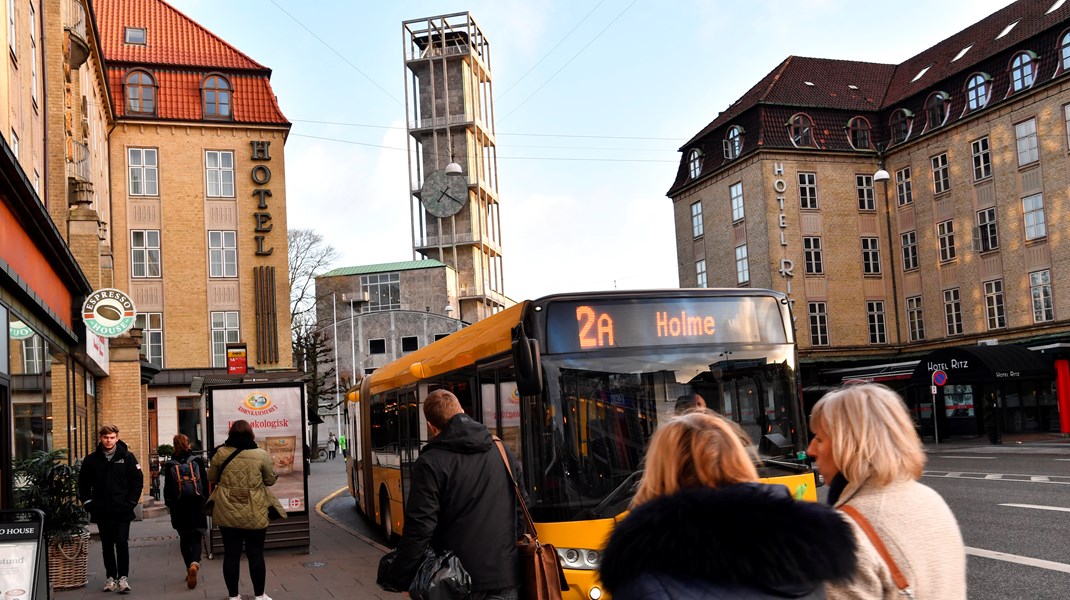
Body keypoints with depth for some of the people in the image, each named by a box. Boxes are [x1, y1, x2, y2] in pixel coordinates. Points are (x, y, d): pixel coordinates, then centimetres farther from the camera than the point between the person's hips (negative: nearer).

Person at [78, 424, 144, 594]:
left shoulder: (127, 457, -2)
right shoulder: (91, 459, 3)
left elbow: (138, 480, 1)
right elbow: (83, 483, 13)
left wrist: (131, 502, -5)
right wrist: (88, 503, 4)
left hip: (122, 510, -2)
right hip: (101, 511, 2)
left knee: (122, 544, -7)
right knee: (107, 546, 10)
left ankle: (123, 577, -1)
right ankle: (111, 577, 19)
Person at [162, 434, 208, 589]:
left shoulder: (169, 465, -2)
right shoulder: (197, 461, -3)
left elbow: (168, 488, 1)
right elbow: (205, 483, 1)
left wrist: (168, 504, 13)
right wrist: (206, 501, 12)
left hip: (179, 507, 1)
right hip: (197, 505, -1)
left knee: (184, 538, 15)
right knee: (196, 538, -1)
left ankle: (189, 568, 18)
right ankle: (194, 563, -27)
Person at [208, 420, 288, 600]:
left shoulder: (221, 453, -2)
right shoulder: (261, 454, -6)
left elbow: (212, 478, 10)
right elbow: (271, 480, 4)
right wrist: (266, 471, 23)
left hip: (227, 512, 1)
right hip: (254, 514, -1)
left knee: (231, 554, 9)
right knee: (256, 554, 9)